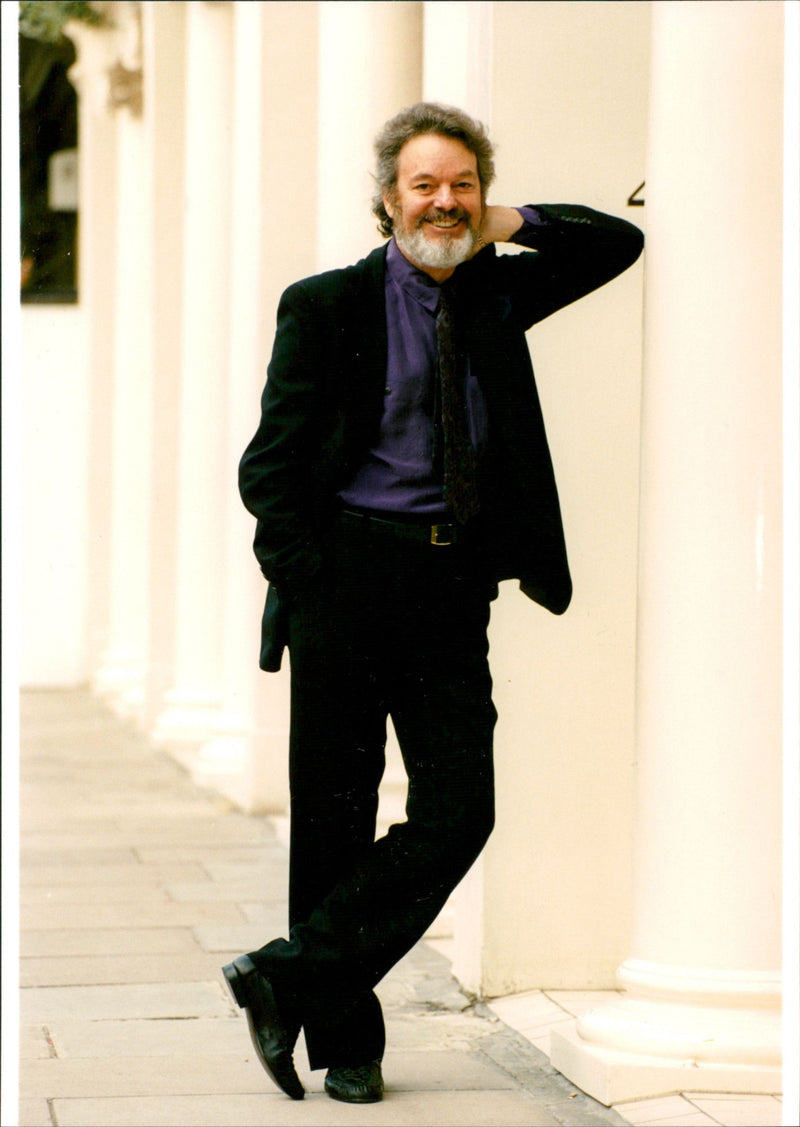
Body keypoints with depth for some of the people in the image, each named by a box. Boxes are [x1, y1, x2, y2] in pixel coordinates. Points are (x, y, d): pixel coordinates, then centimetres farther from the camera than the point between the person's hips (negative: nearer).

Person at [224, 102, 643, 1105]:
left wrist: (511, 226, 6)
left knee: (458, 813, -6)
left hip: (455, 586, 4)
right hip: (351, 570, -4)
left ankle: (290, 977, 3)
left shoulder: (493, 297, 12)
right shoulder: (327, 307, 0)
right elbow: (269, 466, -1)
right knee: (334, 818, 1)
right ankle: (344, 1041, 13)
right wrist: (314, 587, -11)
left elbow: (618, 244, 19)